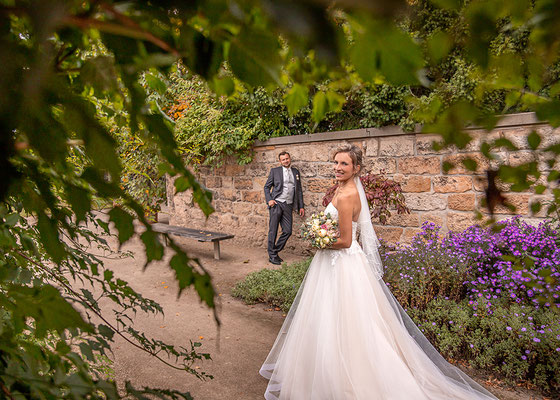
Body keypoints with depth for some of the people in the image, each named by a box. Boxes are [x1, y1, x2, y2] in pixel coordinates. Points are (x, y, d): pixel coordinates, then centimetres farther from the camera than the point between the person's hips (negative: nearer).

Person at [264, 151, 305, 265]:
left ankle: (275, 251, 18)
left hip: (288, 205, 4)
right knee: (273, 231, -1)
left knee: (288, 231, 1)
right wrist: (269, 200, -9)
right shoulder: (275, 171, 5)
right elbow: (267, 187, 7)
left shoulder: (296, 172, 15)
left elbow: (299, 190, 16)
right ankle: (272, 255, 9)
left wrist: (301, 206, 12)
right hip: (276, 204, -3)